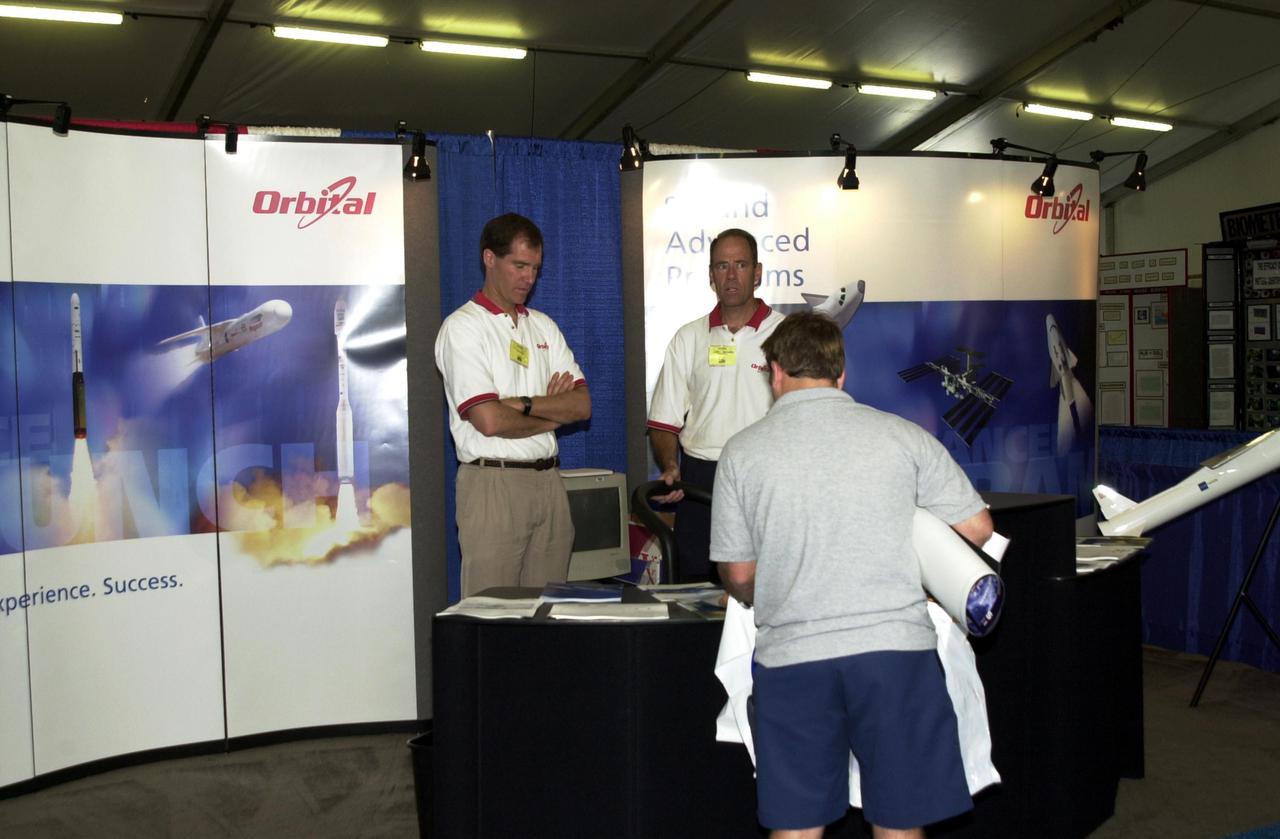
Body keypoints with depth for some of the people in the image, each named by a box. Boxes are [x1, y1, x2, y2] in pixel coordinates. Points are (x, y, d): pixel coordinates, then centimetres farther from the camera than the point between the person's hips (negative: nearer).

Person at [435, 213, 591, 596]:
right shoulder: (462, 327, -5)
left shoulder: (543, 326, 15)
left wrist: (524, 404, -11)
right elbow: (489, 420, -16)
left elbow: (582, 405, 5)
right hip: (493, 482, -6)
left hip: (548, 480, 6)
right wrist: (553, 413, 0)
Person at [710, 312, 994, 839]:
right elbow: (977, 528, 7)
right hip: (896, 646, 0)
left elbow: (738, 576, 7)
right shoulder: (901, 435, 4)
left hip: (791, 656, 0)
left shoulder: (742, 451, 4)